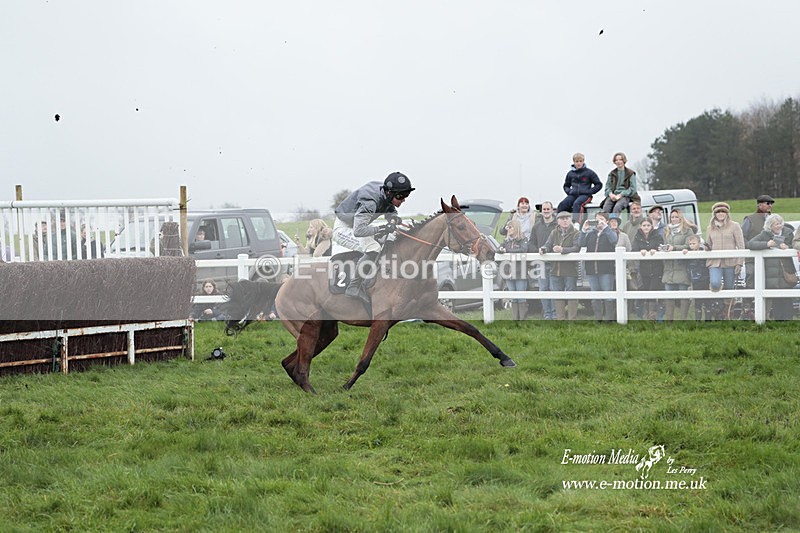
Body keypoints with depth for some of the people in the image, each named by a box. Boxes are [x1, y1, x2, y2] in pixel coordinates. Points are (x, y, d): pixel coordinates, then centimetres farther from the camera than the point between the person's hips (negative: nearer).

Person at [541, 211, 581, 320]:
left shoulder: (575, 233, -3)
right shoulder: (554, 233, 13)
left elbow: (576, 248, -15)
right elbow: (548, 245, 8)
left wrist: (563, 250, -29)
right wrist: (543, 249, -16)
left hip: (570, 270, -5)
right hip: (556, 269, 5)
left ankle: (572, 319, 2)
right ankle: (559, 318, 18)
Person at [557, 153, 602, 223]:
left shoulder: (589, 172, 4)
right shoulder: (570, 173, 14)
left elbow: (599, 185, 6)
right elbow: (566, 185, 29)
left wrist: (589, 191, -6)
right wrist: (568, 191, 7)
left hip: (584, 195, -4)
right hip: (573, 195, 4)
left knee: (576, 204, -37)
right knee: (562, 205, -25)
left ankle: (574, 222, -49)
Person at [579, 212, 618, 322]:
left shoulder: (610, 232, 6)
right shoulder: (590, 233, 14)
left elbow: (614, 240, -16)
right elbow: (582, 244, 2)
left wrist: (605, 227, -17)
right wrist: (584, 230, -9)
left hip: (606, 269, -4)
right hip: (591, 269, 4)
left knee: (608, 296, -3)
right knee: (595, 296, 8)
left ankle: (609, 319, 2)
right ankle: (597, 318, 14)